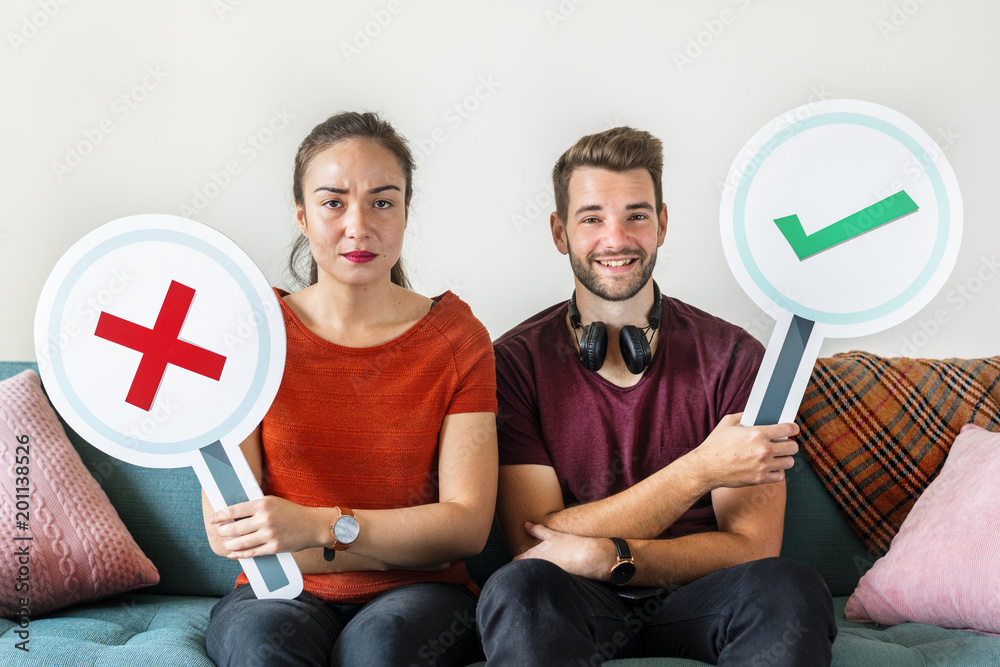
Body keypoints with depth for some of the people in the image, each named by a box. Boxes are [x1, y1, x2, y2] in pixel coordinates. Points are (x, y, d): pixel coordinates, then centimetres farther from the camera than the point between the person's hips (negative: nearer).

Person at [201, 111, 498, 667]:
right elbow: (226, 533, -7)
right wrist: (407, 541, -13)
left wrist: (321, 525, -21)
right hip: (282, 596, 0)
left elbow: (467, 525, -7)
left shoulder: (456, 336, 1)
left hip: (419, 601, 0)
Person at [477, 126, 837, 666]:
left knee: (791, 591, -31)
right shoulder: (515, 362, -2)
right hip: (576, 610, -1)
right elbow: (533, 542, -11)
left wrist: (608, 556, -22)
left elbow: (751, 547, -5)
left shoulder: (733, 357, -2)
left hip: (694, 604, 1)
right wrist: (700, 470, -20)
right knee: (519, 588, -35)